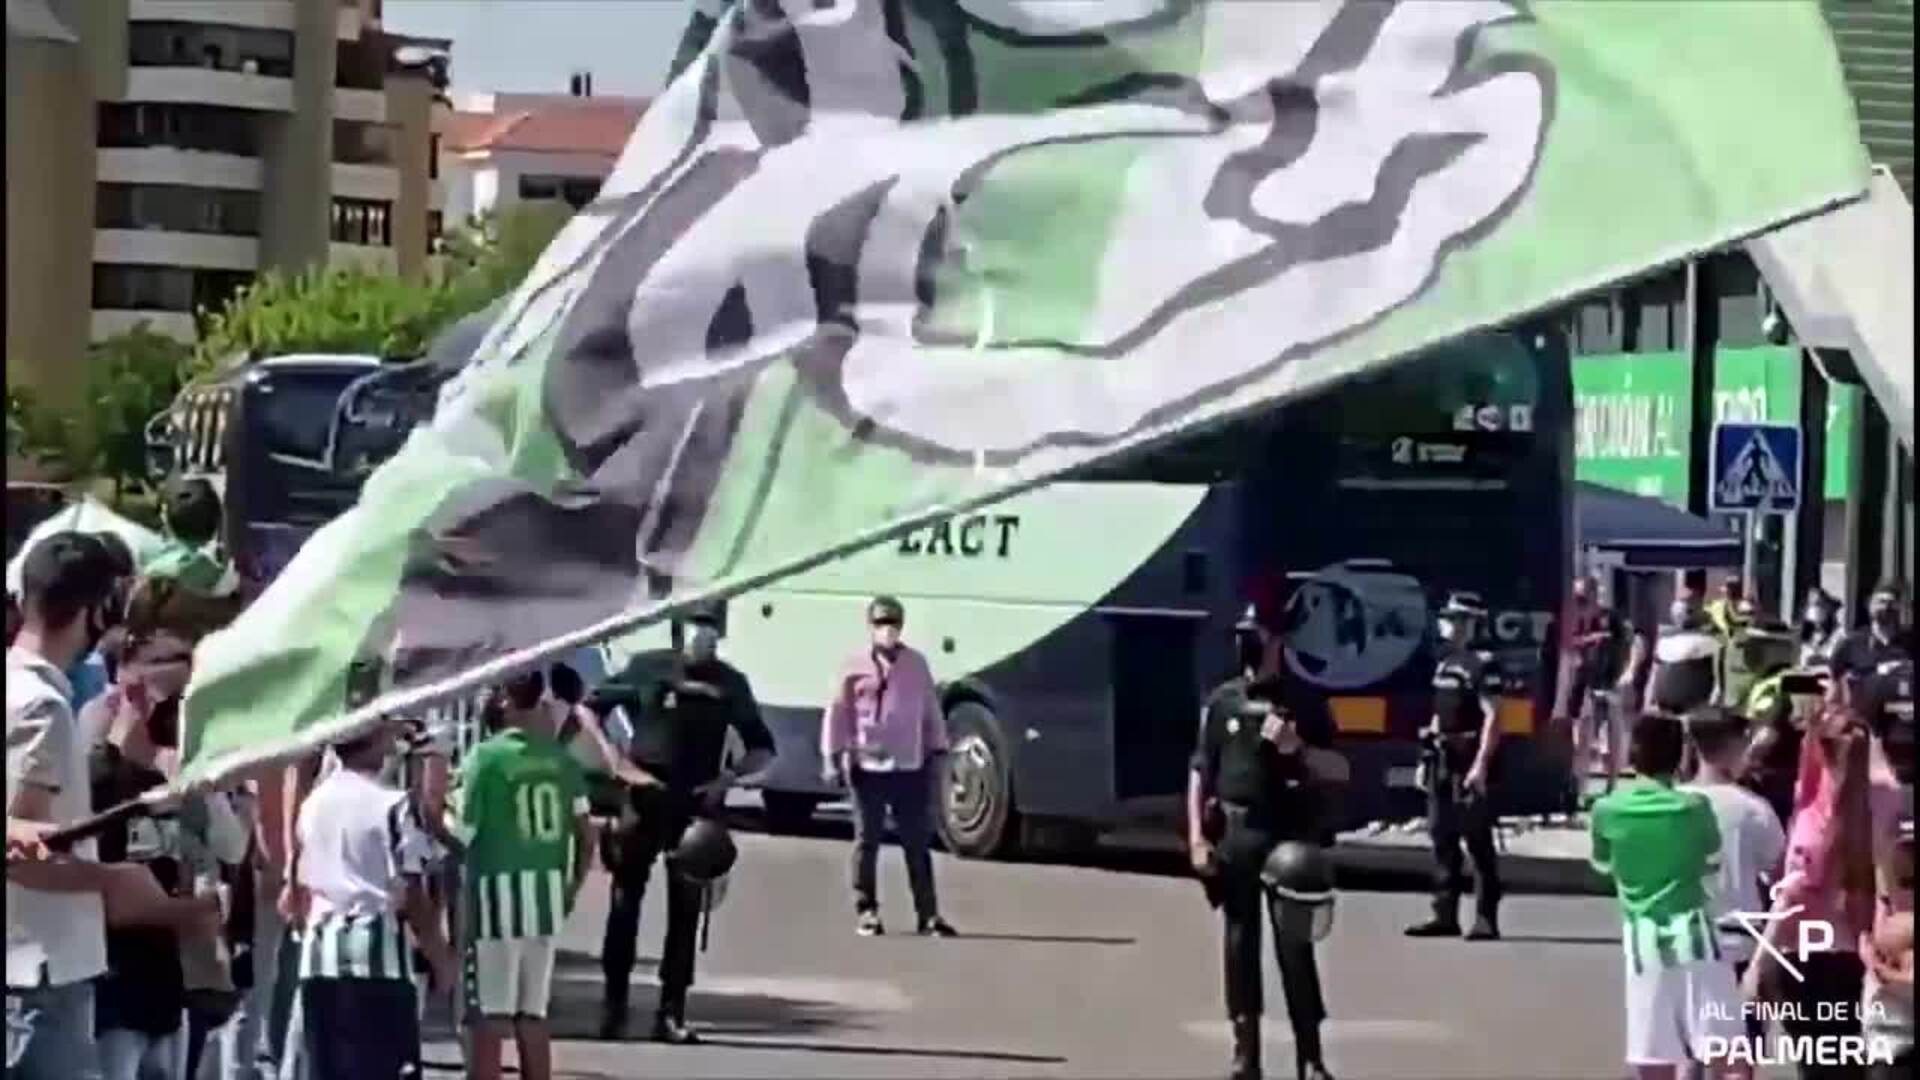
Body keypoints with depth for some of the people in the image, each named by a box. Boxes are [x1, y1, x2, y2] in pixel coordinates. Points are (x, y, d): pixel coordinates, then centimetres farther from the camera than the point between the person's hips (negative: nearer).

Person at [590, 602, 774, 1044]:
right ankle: (614, 1000, 14)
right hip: (643, 796, -1)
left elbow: (763, 749, 8)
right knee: (625, 901, 3)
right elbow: (591, 708, 6)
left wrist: (728, 778, -9)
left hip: (696, 803, 1)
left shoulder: (729, 682, 1)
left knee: (686, 909, 1)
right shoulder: (647, 667, -3)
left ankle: (672, 1012, 6)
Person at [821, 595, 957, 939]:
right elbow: (837, 714, 0)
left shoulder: (916, 664, 6)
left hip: (910, 768, 2)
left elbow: (931, 711, 11)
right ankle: (866, 911, 12)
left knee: (918, 843, 5)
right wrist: (832, 757, -5)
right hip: (868, 767, -2)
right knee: (867, 842, 4)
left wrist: (936, 752, 8)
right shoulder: (855, 666, -1)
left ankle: (928, 913, 9)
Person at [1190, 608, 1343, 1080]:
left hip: (1292, 834, -2)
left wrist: (1296, 749, -13)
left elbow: (1340, 770, 5)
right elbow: (1201, 772, 6)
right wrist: (1197, 838, -2)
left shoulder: (1304, 702, 5)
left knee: (1294, 944, -6)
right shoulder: (1223, 701, 7)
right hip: (1235, 833, 2)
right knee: (1241, 943, 5)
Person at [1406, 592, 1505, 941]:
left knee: (1478, 840, -5)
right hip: (1444, 761, 9)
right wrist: (1428, 757, 18)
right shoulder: (1444, 663, 15)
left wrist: (1481, 764, -21)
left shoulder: (1481, 664, -12)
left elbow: (1492, 717, -16)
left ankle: (1486, 920, -2)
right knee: (1441, 836, 9)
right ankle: (1445, 915, 13)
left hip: (1469, 761, -9)